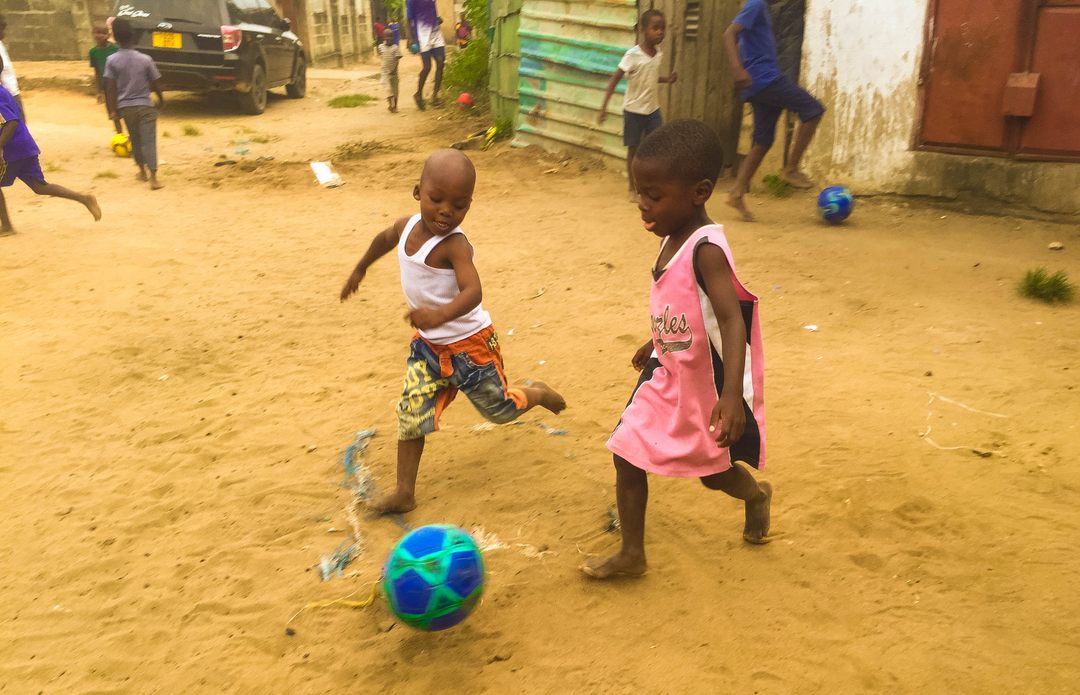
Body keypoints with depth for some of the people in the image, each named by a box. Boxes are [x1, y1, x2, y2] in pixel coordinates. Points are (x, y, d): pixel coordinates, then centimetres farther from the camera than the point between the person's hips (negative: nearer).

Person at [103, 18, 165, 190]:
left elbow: (111, 88, -9)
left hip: (125, 107, 2)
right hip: (145, 105, -2)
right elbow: (155, 83, 0)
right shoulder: (145, 59, -8)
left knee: (135, 140, 19)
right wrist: (161, 99, 18)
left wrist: (112, 110, -4)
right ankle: (153, 178, -15)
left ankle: (143, 172, 32)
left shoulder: (112, 60, -7)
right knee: (148, 141, -5)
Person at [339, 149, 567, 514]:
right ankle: (404, 492, 12)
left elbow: (473, 291, -43)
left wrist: (441, 314, -62)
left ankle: (536, 392, 45)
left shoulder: (454, 244, -28)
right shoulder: (407, 225, -5)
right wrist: (360, 269, 34)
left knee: (500, 410, 13)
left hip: (469, 343, -6)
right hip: (427, 345, 6)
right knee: (411, 415, 3)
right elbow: (385, 239, 20)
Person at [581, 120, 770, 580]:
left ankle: (756, 496, 46)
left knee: (713, 472, 13)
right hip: (667, 378, 8)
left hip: (707, 387, -8)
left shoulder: (706, 249, -26)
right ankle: (631, 554, 29)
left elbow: (733, 322, -33)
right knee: (627, 455, 9)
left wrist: (732, 395, -42)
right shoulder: (672, 240, 0)